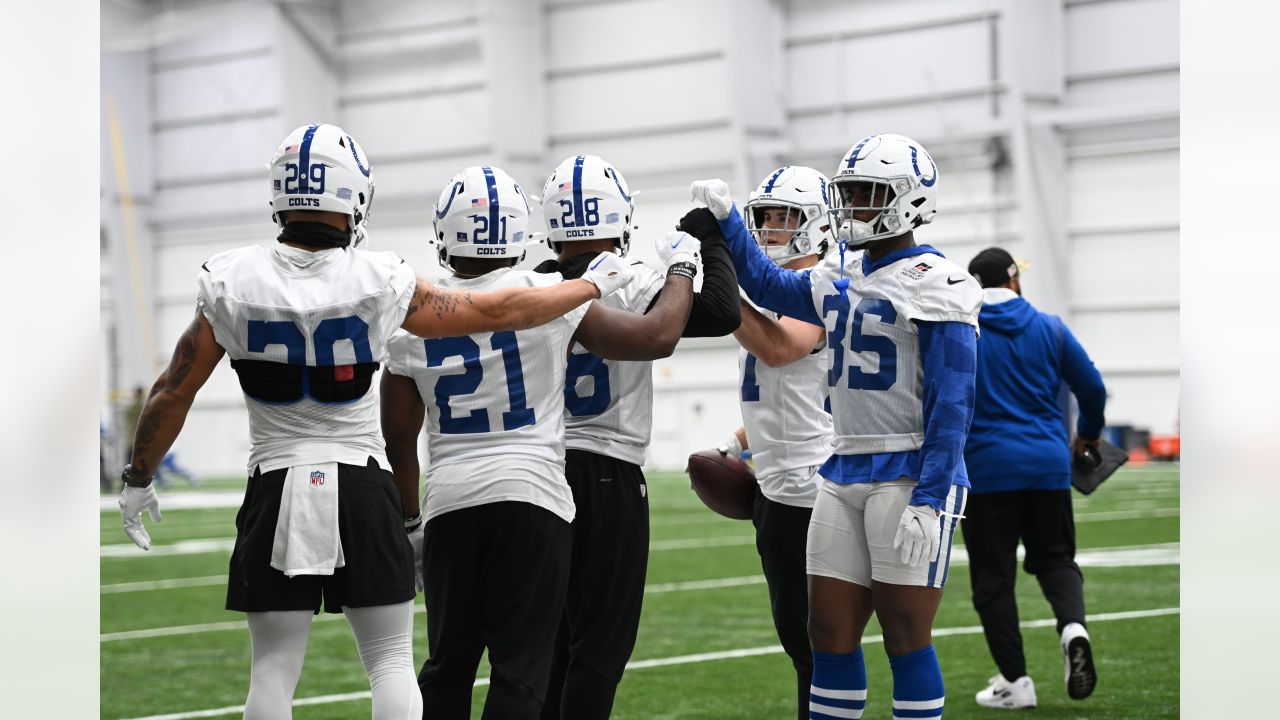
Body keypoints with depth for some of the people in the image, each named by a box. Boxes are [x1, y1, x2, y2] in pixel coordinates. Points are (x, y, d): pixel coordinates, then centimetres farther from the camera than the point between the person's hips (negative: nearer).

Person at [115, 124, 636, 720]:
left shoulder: (231, 284, -6)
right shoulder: (379, 283, -8)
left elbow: (173, 393, -1)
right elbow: (499, 313, 1)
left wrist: (138, 480, 14)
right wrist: (593, 285, 16)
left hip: (276, 488, 1)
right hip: (362, 488, 0)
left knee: (273, 667, 6)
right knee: (391, 660, 8)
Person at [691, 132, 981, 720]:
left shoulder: (935, 285, -10)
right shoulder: (840, 280, 13)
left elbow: (951, 404, -14)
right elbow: (767, 285, 32)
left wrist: (929, 499, -19)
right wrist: (726, 219, 21)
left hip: (908, 474, -7)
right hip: (843, 475, 7)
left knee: (906, 635, -2)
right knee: (830, 633, 9)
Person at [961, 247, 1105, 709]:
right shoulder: (1049, 328, 5)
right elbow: (1092, 387, 9)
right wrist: (1088, 433, 28)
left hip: (986, 469, -2)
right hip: (1049, 465, 2)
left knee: (993, 576, 5)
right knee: (1055, 558, 16)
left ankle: (1015, 681, 5)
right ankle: (1073, 627, -14)